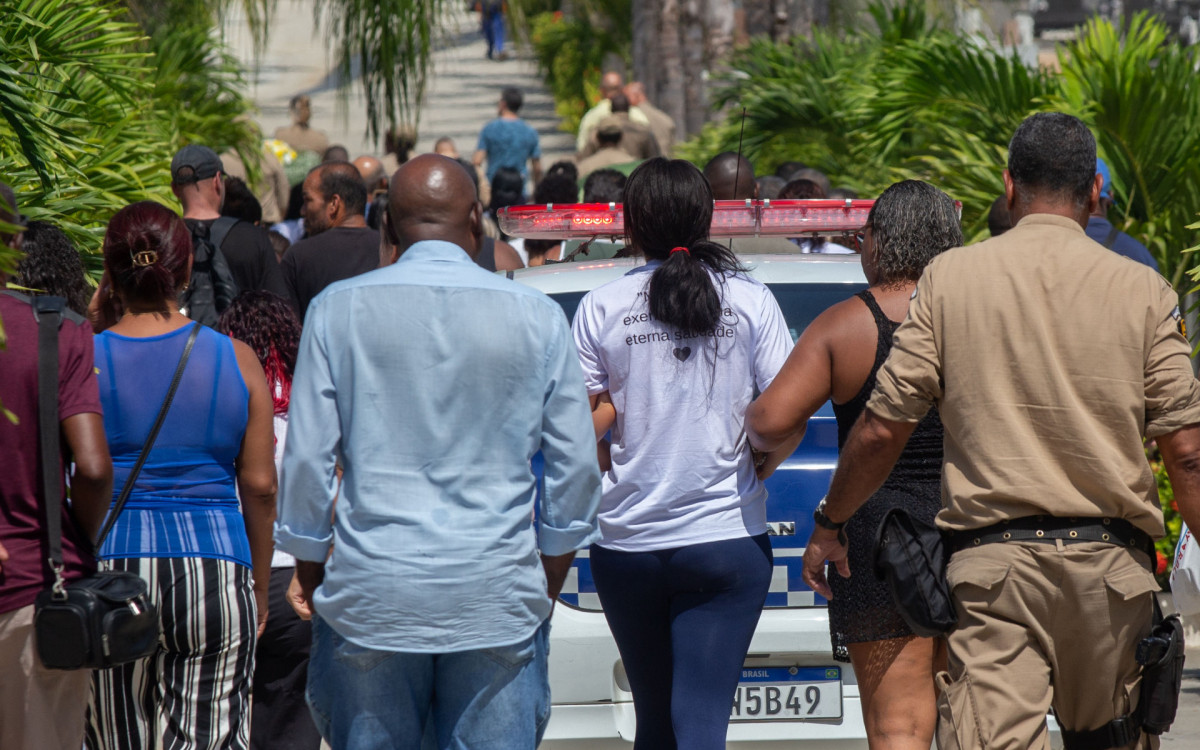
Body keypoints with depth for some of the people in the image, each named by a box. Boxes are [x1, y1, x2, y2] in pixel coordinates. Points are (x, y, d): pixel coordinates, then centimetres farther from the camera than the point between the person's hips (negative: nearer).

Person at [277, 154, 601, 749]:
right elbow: (576, 466, 6)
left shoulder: (338, 310, 1)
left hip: (370, 598, 0)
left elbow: (306, 459, 2)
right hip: (498, 605, 0)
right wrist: (549, 581, 19)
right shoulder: (536, 317, 2)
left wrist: (310, 572, 15)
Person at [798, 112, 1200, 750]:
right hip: (1111, 559, 2)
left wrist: (830, 525, 17)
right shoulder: (1141, 291, 2)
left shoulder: (951, 278, 1)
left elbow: (881, 429, 2)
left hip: (992, 557, -1)